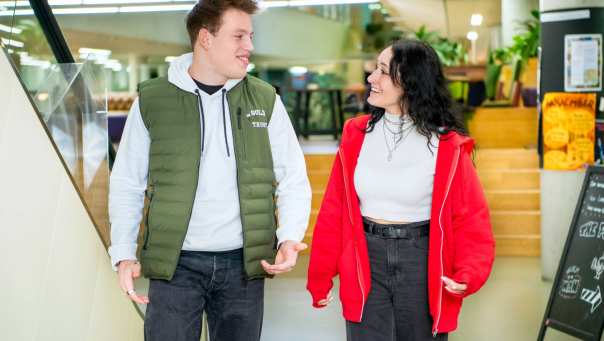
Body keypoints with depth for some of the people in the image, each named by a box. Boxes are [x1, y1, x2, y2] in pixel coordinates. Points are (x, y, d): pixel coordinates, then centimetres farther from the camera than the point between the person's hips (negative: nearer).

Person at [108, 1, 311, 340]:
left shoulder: (265, 100, 3)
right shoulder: (152, 100, -1)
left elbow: (294, 180, 4)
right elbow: (127, 184, 5)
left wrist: (290, 238, -12)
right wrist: (124, 254, -3)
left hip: (243, 263, 2)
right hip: (176, 263, -1)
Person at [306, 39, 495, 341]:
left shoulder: (448, 146, -8)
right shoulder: (356, 135, -1)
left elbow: (471, 217, -6)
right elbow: (333, 210, 2)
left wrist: (467, 274, -22)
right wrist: (320, 277, 2)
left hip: (422, 263, -1)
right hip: (365, 264, 1)